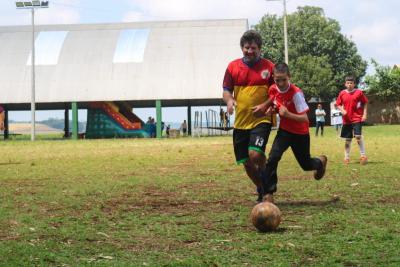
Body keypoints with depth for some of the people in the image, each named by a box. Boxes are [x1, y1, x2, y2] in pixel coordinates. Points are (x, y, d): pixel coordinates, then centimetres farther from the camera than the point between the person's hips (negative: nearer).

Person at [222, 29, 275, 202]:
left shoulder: (269, 67, -2)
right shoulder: (233, 66, 5)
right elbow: (226, 90, 8)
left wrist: (265, 105, -15)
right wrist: (229, 100, -14)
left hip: (261, 120, -4)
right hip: (240, 122, 4)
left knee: (255, 154, -24)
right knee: (246, 162, 8)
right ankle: (262, 189, 31)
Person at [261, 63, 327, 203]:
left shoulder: (296, 93, -27)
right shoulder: (272, 89, -10)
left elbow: (305, 119, -27)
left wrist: (287, 114, -41)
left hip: (300, 134, -3)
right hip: (284, 131, 3)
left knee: (306, 164, 14)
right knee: (273, 158, -19)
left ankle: (320, 161, 51)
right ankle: (268, 194, -13)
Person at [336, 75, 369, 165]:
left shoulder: (359, 92, -4)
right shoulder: (342, 93, 2)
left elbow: (365, 103, 3)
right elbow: (338, 104, 10)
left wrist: (364, 114, -4)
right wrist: (342, 110, -9)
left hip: (357, 118, -3)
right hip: (347, 119, 3)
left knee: (358, 136, -16)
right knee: (347, 139, 8)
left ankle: (363, 156, -7)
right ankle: (347, 157, 19)